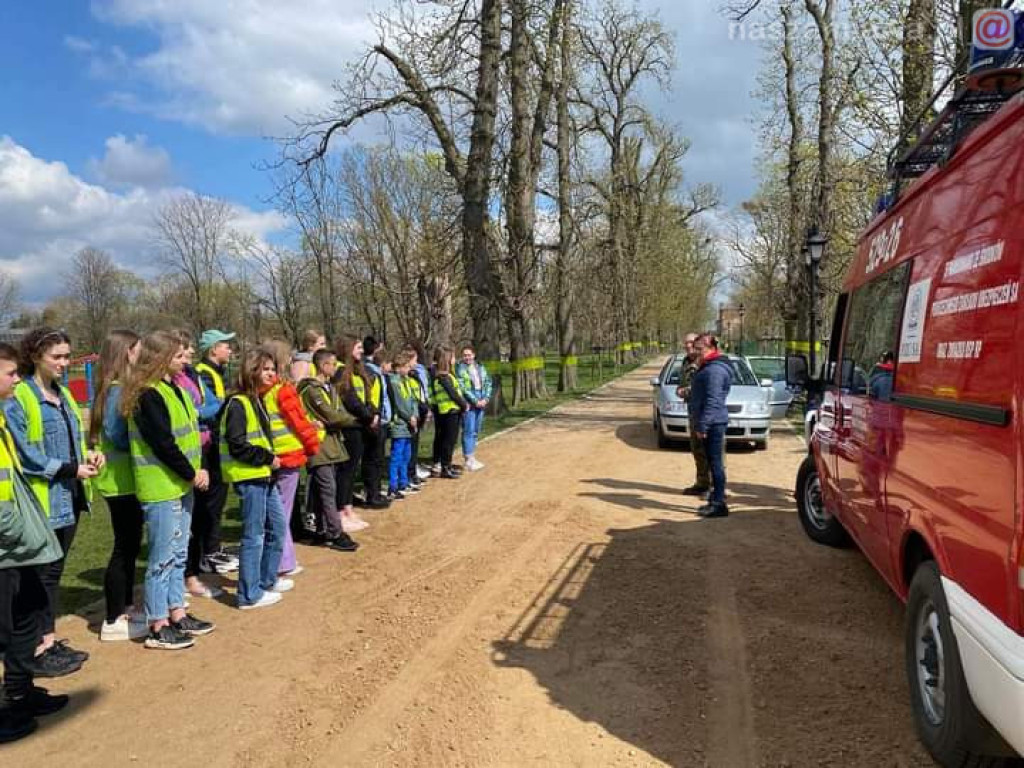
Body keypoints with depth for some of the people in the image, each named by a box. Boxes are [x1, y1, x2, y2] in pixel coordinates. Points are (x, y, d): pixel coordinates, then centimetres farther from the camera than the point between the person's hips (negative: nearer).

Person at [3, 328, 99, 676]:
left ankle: (50, 640, 26)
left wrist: (88, 454, 0)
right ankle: (37, 650, 10)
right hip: (40, 500, -8)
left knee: (54, 570, 15)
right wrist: (72, 469, -18)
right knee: (40, 574, 0)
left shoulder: (63, 395, 13)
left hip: (69, 497, 8)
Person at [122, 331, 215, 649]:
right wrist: (192, 474, -11)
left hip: (181, 485, 9)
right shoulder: (148, 396, -16)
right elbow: (162, 444, -20)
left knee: (179, 554, 17)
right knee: (162, 558, 0)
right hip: (160, 488, -9)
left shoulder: (175, 389, 12)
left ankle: (177, 614, 28)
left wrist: (198, 469, 3)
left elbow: (191, 430, 14)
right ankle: (158, 627, 11)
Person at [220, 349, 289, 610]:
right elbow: (237, 445, -21)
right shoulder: (238, 403, -14)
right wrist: (267, 458, -16)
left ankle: (267, 579, 32)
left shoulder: (258, 400, 15)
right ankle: (250, 594, 9)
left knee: (277, 526, 17)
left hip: (264, 476, 10)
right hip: (249, 477, -10)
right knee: (254, 535, -2)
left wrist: (271, 459, 9)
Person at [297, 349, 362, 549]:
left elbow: (339, 413, 11)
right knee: (328, 490, -8)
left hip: (330, 445, 9)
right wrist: (358, 421, -10)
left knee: (322, 490, 13)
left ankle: (324, 531, 19)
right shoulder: (311, 389, -14)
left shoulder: (329, 388, 16)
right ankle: (335, 534, -5)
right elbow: (331, 416, -19)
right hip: (319, 447, -9)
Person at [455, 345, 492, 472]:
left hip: (481, 403, 6)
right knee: (468, 431, -6)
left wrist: (486, 399, -4)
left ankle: (472, 458, 20)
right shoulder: (460, 368, -5)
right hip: (469, 404, -6)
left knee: (476, 432, 12)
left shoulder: (480, 368, 12)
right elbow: (462, 388, -13)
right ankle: (469, 460, -2)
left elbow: (488, 383, 10)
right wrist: (475, 401, -15)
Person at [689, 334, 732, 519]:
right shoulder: (709, 367, 17)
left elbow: (712, 401, -22)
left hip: (713, 423, -11)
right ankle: (715, 499, 24)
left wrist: (702, 425, -22)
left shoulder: (714, 370, -17)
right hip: (712, 423, 11)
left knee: (715, 462, -8)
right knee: (713, 462, 15)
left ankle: (719, 504, -4)